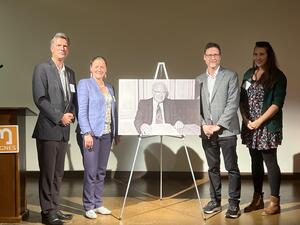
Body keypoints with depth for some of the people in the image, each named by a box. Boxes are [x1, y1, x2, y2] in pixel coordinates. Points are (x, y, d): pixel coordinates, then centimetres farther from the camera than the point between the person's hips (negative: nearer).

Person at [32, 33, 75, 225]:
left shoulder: (70, 73, 16)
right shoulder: (42, 69, -4)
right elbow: (40, 99, -12)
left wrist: (71, 114, 0)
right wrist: (59, 117, -14)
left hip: (64, 130, 6)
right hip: (48, 129, -6)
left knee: (58, 173, 11)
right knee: (47, 172, -1)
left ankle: (54, 208, 20)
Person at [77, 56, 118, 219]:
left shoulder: (109, 87, 16)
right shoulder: (84, 84, -2)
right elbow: (82, 111, -9)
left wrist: (116, 133, 13)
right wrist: (87, 133, -16)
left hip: (107, 134, 6)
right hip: (92, 133, -6)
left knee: (101, 171, 10)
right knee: (91, 171, -4)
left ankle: (98, 204, 19)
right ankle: (88, 206, 6)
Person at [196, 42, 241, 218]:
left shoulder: (230, 76, -1)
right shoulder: (199, 80, 12)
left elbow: (233, 104, -9)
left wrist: (218, 125, -14)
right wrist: (204, 125, -5)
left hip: (226, 130, -4)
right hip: (207, 132, 4)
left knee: (232, 168, 0)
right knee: (213, 168, 12)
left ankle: (234, 204, 8)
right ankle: (215, 201, 22)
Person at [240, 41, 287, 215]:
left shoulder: (277, 76, -5)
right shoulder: (249, 74, 11)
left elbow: (277, 103, -12)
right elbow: (242, 99, 12)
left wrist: (259, 121, -15)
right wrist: (246, 119, -3)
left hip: (268, 126, -5)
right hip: (250, 127, 5)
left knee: (270, 162, -2)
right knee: (256, 161, 12)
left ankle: (275, 202, 8)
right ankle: (258, 199, 21)